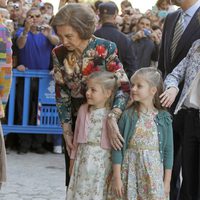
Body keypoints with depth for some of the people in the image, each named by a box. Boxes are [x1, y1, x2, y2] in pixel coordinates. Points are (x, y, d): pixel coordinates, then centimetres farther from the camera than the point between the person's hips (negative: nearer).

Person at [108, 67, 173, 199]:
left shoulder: (164, 118, 0)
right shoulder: (127, 116, -1)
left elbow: (168, 150, 3)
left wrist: (167, 181, 2)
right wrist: (117, 178, -6)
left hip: (154, 172, 0)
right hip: (130, 171, 0)